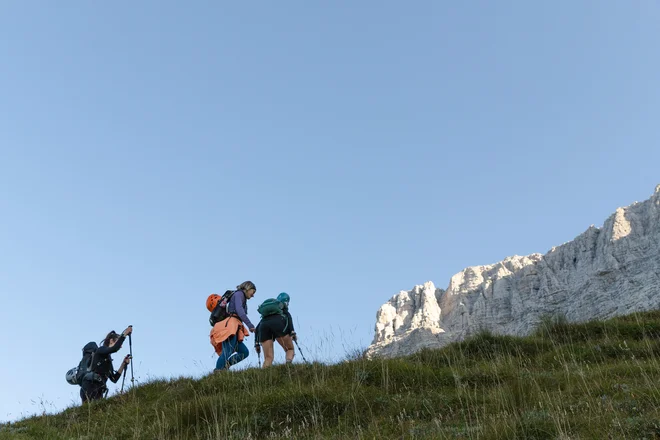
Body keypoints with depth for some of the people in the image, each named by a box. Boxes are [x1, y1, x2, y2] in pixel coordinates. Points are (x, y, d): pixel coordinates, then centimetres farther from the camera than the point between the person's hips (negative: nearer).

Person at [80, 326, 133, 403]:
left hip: (98, 390, 8)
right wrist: (124, 334, -11)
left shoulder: (108, 359, 26)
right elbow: (114, 349, -18)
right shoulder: (101, 350, 6)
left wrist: (124, 364, 17)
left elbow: (114, 379, 22)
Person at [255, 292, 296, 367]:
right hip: (278, 323, -3)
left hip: (264, 325, 4)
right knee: (290, 349, 8)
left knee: (268, 357, 5)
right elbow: (288, 316, 7)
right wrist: (292, 331, -3)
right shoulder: (283, 309, 31)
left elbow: (258, 327, 37)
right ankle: (288, 364, -23)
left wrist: (256, 343, 36)